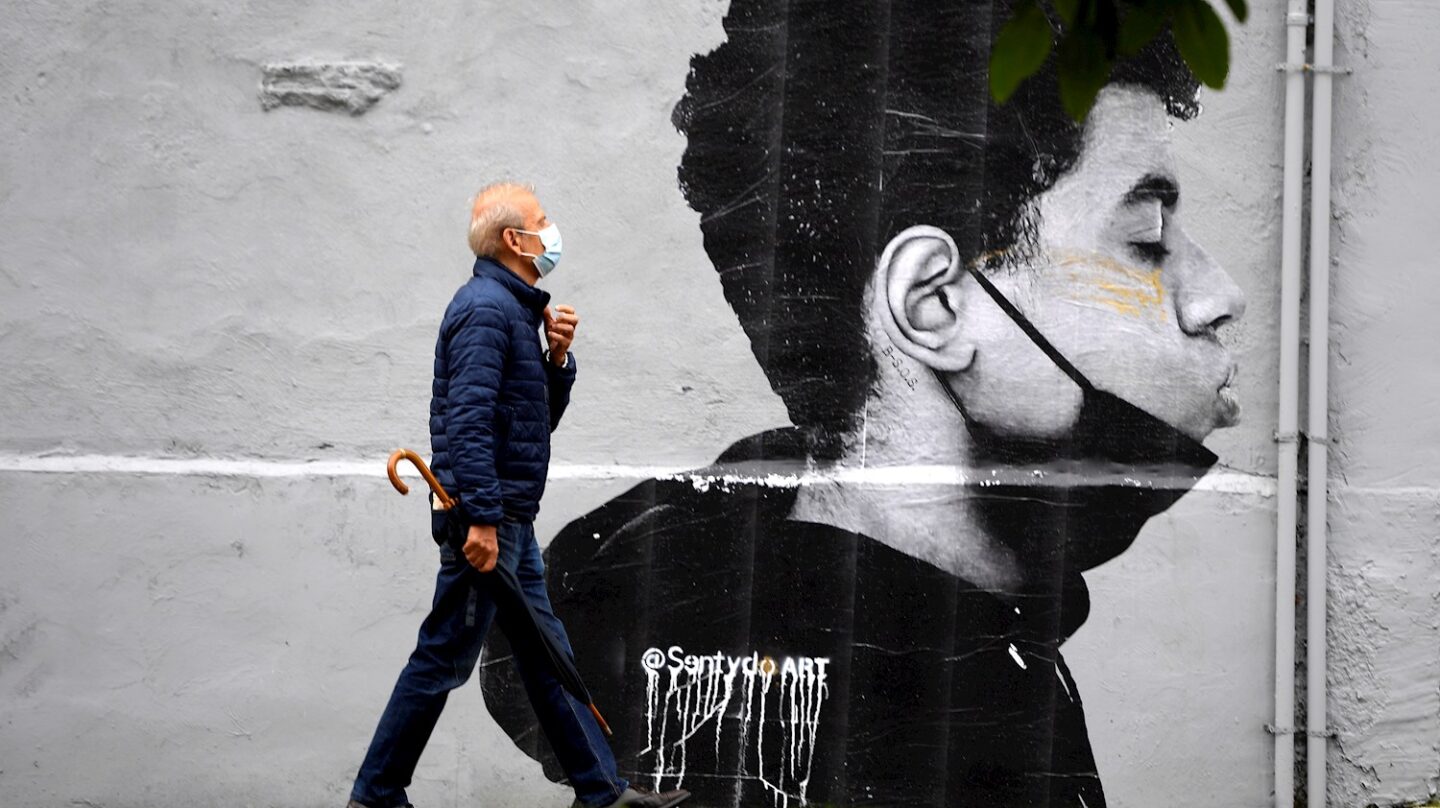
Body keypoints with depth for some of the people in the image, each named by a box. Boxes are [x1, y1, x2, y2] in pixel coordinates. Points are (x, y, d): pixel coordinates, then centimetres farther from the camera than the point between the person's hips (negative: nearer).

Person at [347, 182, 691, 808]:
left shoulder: (517, 309, 17)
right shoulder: (485, 309, -15)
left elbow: (541, 419, 21)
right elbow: (467, 420, -24)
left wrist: (556, 358, 4)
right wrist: (481, 520, -27)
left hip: (511, 520, 10)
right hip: (486, 517, -10)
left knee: (545, 656, 13)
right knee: (445, 658, -4)